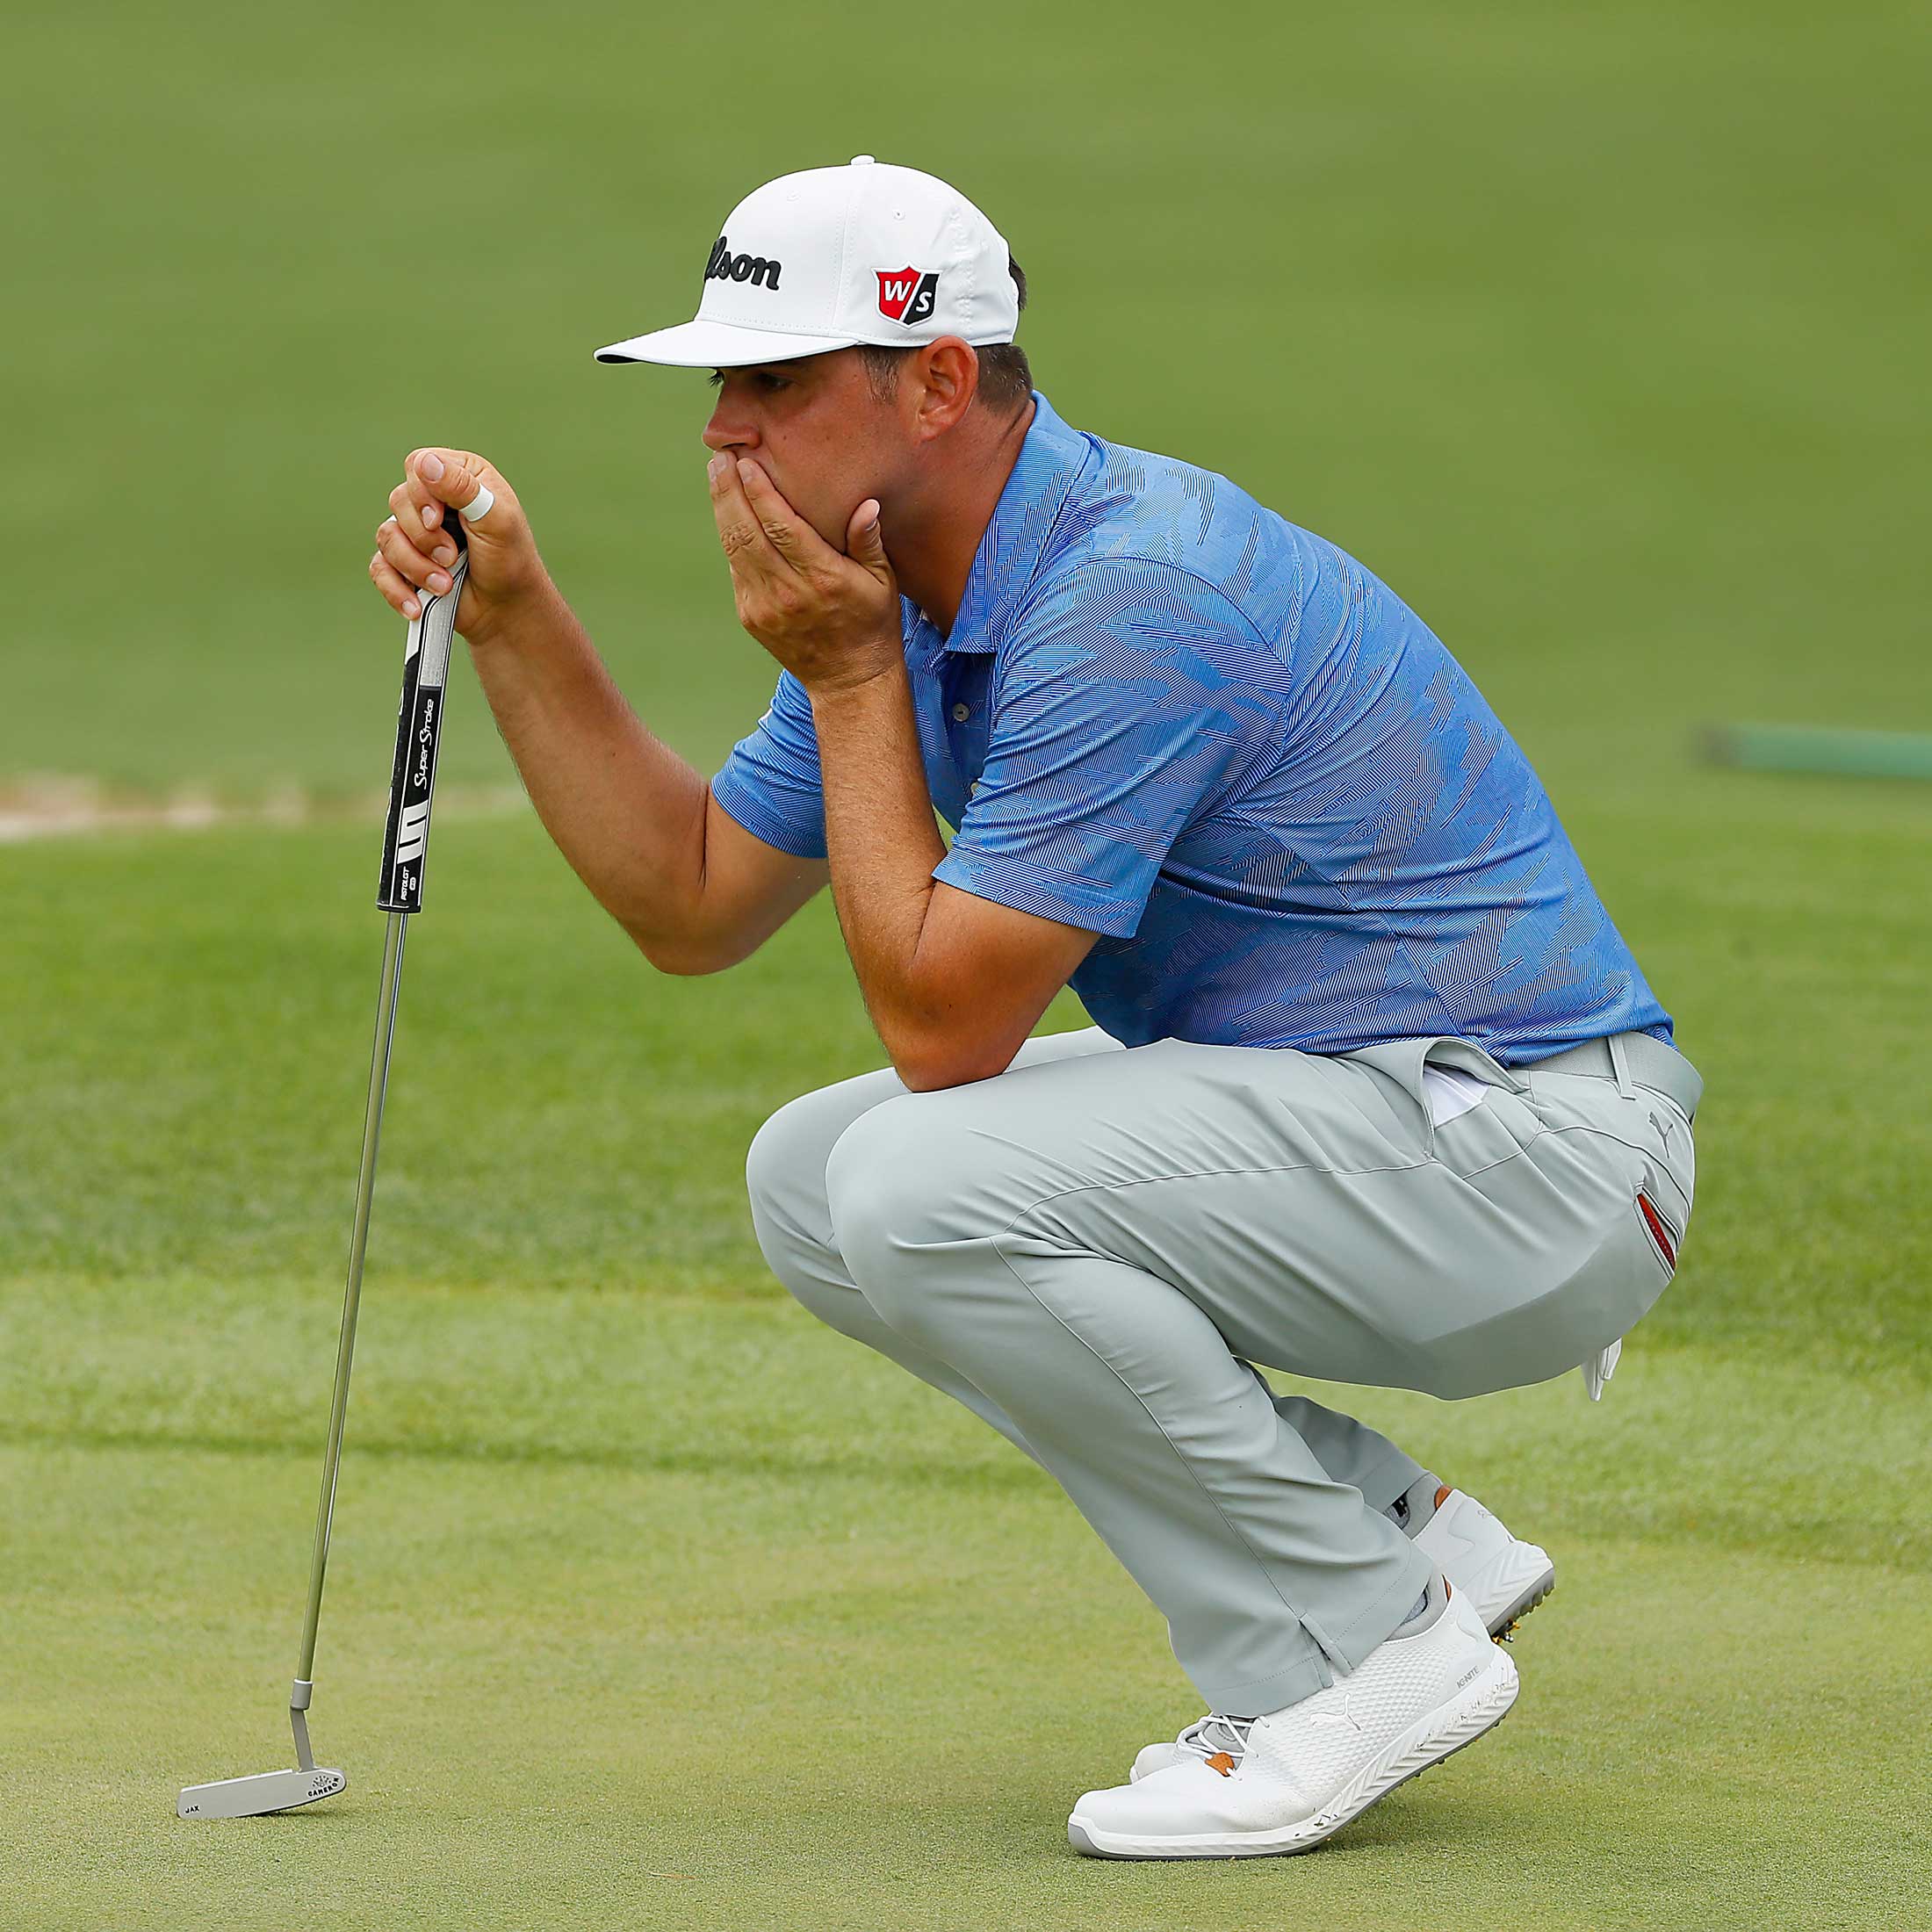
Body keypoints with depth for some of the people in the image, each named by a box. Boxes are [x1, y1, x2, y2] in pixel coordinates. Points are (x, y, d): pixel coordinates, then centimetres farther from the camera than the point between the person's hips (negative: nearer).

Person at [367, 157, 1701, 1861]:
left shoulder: (1136, 601, -23)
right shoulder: (916, 595, 7)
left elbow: (941, 1027, -21)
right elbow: (692, 906, 15)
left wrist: (848, 679, -13)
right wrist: (513, 619, 5)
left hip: (1537, 1145, -10)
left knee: (930, 1188, -24)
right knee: (815, 1181, 7)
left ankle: (1362, 1641, -10)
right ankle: (1395, 1531, 9)